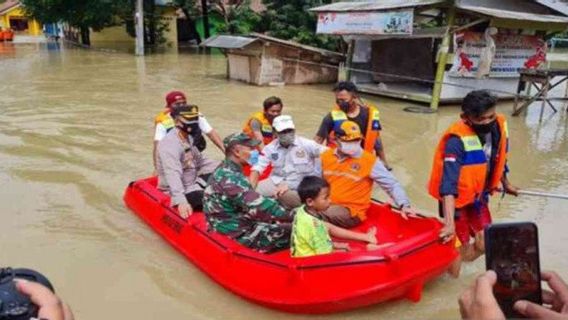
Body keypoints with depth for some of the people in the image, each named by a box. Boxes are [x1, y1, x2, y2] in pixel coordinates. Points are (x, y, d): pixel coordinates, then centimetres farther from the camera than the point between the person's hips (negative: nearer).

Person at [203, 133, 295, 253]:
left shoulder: (226, 171, 10)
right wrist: (292, 216, -20)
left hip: (236, 226, 10)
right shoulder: (230, 178, -22)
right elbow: (259, 208, -27)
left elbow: (252, 201, 10)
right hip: (237, 235, -10)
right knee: (290, 232, -12)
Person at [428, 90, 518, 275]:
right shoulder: (457, 140, -31)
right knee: (461, 250, 0)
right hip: (456, 199, -7)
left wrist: (505, 184, 26)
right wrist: (449, 222, -45)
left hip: (479, 195, 7)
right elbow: (448, 184, -38)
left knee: (486, 244, 16)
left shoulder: (500, 126, -10)